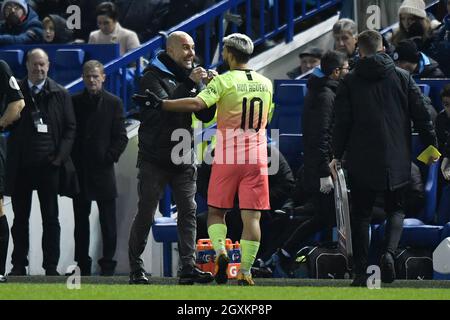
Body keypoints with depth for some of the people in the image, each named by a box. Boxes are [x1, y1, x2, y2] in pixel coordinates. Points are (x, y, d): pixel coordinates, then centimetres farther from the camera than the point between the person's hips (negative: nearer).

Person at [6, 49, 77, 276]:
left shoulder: (60, 94, 3)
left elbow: (70, 128, 3)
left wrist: (60, 155, -7)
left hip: (49, 164, -1)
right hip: (20, 164, 1)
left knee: (51, 218, 3)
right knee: (20, 217, 7)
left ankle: (51, 267, 7)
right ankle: (19, 265, 13)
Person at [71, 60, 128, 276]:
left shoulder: (113, 103, 3)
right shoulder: (74, 102, 7)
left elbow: (121, 137, 1)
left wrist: (110, 157, -9)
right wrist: (71, 160, -1)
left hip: (103, 169, -2)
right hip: (79, 170, 2)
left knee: (108, 222, -1)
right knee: (81, 220, 6)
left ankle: (108, 265, 3)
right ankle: (82, 264, 12)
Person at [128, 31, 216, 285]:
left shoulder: (190, 77, 14)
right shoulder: (153, 77, -4)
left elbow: (206, 115, 9)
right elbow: (164, 106, -21)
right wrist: (190, 84, -21)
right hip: (155, 157, -5)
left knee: (189, 211, -4)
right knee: (146, 214, -1)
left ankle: (189, 268, -8)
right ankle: (136, 269, 6)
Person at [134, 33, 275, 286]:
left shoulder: (224, 81, -6)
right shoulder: (266, 84, 10)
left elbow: (198, 104, -21)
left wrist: (161, 103, -17)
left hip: (227, 158, -3)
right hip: (256, 159, 3)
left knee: (216, 211, 10)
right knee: (251, 216, -1)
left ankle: (220, 251, -13)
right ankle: (245, 272, -6)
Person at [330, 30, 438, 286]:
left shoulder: (350, 82, -1)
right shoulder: (402, 78, 1)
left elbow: (342, 122, -2)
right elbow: (422, 114, 2)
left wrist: (337, 156, 5)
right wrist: (431, 145, 12)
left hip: (361, 160, -1)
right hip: (397, 160, 1)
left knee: (361, 213, 8)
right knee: (396, 209, 14)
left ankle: (361, 271, 3)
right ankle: (390, 251, -14)